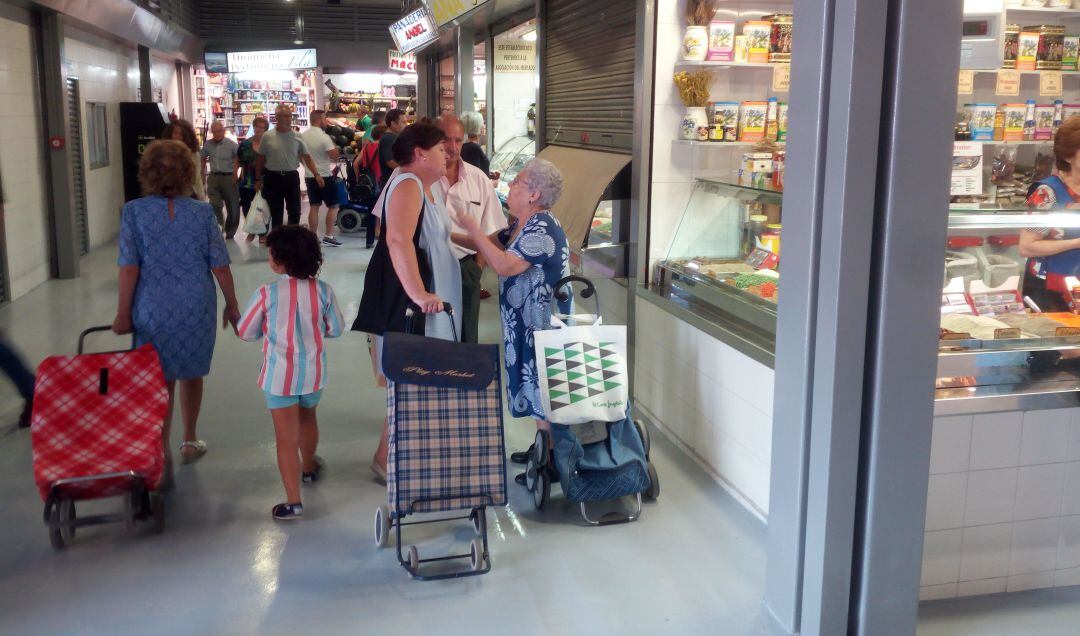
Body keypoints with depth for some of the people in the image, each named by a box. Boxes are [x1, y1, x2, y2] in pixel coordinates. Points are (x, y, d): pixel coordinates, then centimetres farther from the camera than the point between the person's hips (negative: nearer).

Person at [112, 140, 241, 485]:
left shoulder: (134, 211, -7)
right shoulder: (202, 212, -4)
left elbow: (129, 266, -9)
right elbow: (220, 264, -3)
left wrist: (123, 313, -1)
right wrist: (231, 305, 8)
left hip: (154, 310, -1)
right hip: (197, 307, 1)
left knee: (160, 382, 6)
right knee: (191, 375, 18)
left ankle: (162, 456, 0)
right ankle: (190, 443, 33)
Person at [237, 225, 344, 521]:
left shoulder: (267, 293, -18)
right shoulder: (323, 290, -8)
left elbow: (245, 333, -7)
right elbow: (335, 329, 3)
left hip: (280, 376, -4)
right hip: (313, 373, 4)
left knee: (287, 438, 1)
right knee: (307, 419, 29)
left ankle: (293, 502, 2)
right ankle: (309, 467, 52)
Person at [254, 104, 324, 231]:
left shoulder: (297, 136, 0)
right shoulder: (267, 136, -3)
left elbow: (307, 157, 2)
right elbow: (261, 159, 5)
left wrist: (316, 174, -10)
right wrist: (258, 179, 6)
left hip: (291, 177, 1)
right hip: (273, 178, -1)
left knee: (295, 212, 3)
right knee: (276, 213, 6)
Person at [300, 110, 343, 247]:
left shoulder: (303, 136, 3)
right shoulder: (324, 137, -18)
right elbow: (335, 156, -16)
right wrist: (334, 143, -2)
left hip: (310, 176, 6)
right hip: (325, 177, -6)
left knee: (313, 207, 11)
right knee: (333, 206, 4)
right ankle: (329, 236, 0)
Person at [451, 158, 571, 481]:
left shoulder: (543, 228, -22)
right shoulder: (522, 224, 9)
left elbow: (504, 265, -28)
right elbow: (489, 244, 16)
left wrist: (473, 229, -20)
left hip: (544, 326, -10)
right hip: (527, 323, 10)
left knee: (545, 393, -1)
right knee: (537, 388, 18)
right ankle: (543, 448, 31)